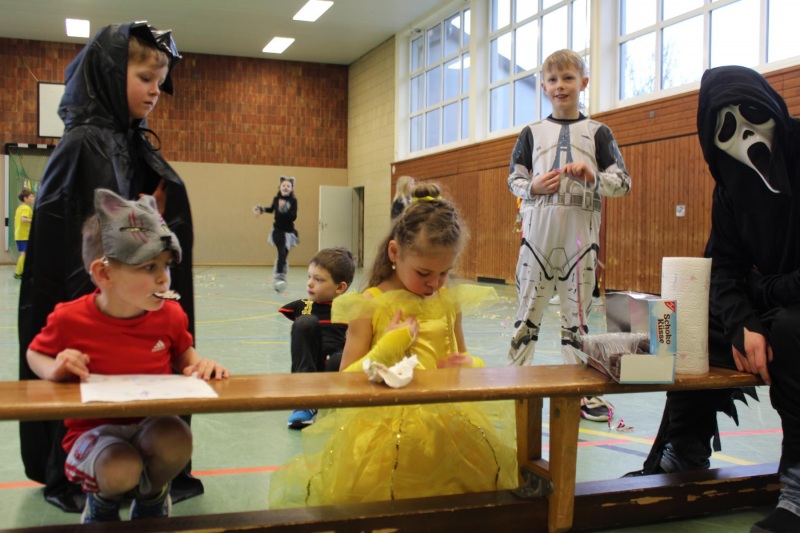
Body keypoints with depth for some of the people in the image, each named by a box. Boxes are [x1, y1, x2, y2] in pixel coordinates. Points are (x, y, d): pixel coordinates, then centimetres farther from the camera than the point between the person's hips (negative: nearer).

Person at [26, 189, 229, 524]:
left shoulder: (169, 315, -7)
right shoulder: (70, 319, -15)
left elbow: (184, 354, 12)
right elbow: (35, 353, 4)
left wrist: (200, 365, -12)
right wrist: (54, 370, -20)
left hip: (153, 421, 2)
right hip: (94, 427, -2)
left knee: (176, 444, -33)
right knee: (121, 471, -34)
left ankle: (151, 498, 7)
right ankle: (103, 500, 10)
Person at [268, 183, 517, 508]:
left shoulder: (449, 302, 9)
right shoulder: (370, 306, -3)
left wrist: (469, 366, 1)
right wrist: (388, 347, -13)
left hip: (446, 422, 4)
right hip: (383, 428, -4)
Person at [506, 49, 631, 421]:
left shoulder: (597, 132, 8)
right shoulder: (532, 133, 10)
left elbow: (624, 181, 5)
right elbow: (514, 179, 11)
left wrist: (593, 176, -13)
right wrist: (534, 187, -9)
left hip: (580, 237, 0)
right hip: (538, 233, 0)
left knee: (577, 313, 5)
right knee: (528, 310, 4)